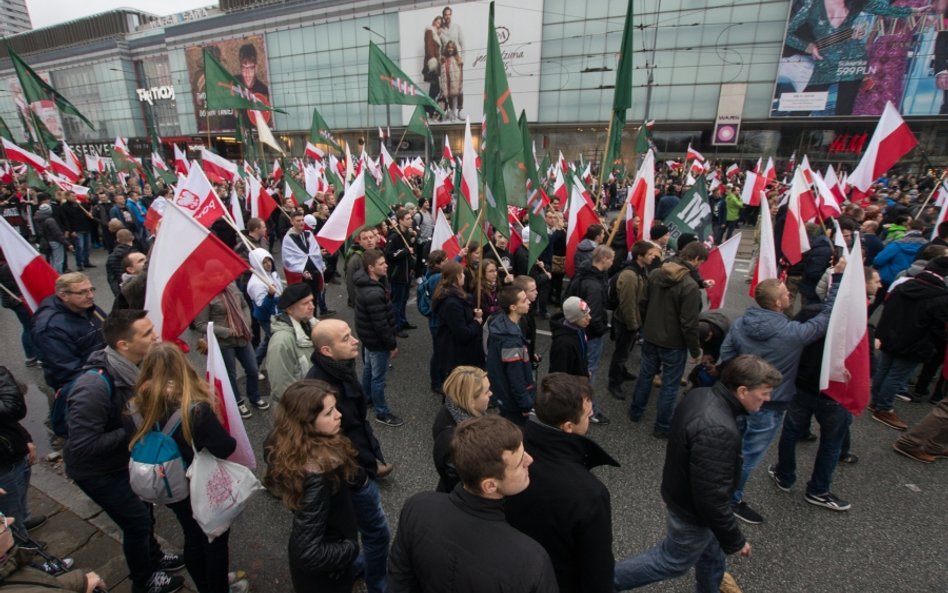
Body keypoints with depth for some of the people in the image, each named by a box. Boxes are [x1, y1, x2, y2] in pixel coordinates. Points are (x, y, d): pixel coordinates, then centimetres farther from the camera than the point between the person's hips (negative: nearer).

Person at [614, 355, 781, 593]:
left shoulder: (699, 394, -9)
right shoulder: (718, 431, -38)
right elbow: (712, 499, -31)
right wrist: (735, 540, -15)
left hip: (681, 492, 8)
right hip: (692, 510, -8)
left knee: (711, 554, 29)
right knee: (672, 561, 16)